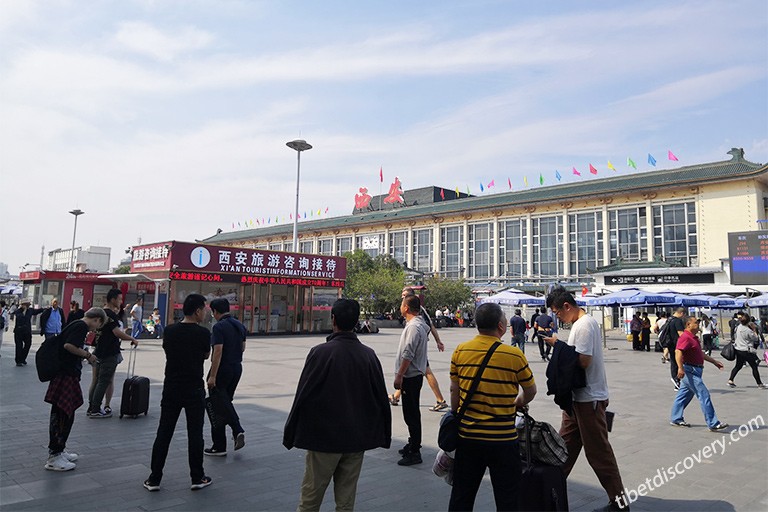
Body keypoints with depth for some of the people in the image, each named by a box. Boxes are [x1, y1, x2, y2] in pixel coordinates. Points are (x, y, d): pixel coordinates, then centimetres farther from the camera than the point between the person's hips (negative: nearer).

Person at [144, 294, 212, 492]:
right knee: (195, 434, 6)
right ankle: (197, 478, 14)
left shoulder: (169, 331, -1)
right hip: (194, 390, -3)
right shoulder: (203, 333, -12)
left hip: (171, 389, 3)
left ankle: (154, 479, 15)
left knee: (163, 433, 10)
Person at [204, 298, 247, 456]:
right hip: (237, 368, 7)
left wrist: (212, 376, -21)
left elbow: (218, 351, -22)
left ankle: (219, 447, 12)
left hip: (222, 369, -7)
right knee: (226, 402, 23)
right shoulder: (240, 325, 7)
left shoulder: (219, 327, -16)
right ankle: (238, 431, 7)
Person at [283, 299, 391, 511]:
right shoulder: (369, 355, -2)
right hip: (357, 439, 4)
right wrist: (384, 436, 16)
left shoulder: (320, 352, -15)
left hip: (323, 437, -3)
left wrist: (290, 434, 0)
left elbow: (303, 396, -11)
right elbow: (381, 398, 4)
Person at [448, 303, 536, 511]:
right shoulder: (514, 355, -12)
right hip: (502, 438, -3)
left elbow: (454, 391, 5)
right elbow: (530, 392, 4)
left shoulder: (460, 351, -4)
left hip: (467, 436, 3)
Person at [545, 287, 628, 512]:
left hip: (588, 398, -10)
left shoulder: (584, 326, -19)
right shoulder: (583, 322, 12)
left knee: (599, 452, 1)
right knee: (565, 444, 16)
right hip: (579, 396, 10)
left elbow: (583, 361, -25)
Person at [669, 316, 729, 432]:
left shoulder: (693, 338, 18)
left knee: (684, 395, 14)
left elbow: (700, 353, 31)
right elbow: (678, 352, -31)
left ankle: (675, 419, 21)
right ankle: (713, 424, -4)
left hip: (694, 371, 11)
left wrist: (714, 361, 32)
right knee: (704, 394, -8)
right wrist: (680, 368, -42)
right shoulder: (685, 337, -17)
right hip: (689, 370, -11)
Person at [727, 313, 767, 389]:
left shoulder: (739, 327, -2)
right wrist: (754, 330, 0)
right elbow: (756, 338, -7)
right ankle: (759, 384, 12)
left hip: (738, 349, 7)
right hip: (747, 351, -7)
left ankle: (730, 380, 9)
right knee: (754, 367, 5)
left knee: (738, 366, 16)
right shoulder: (748, 331, -21)